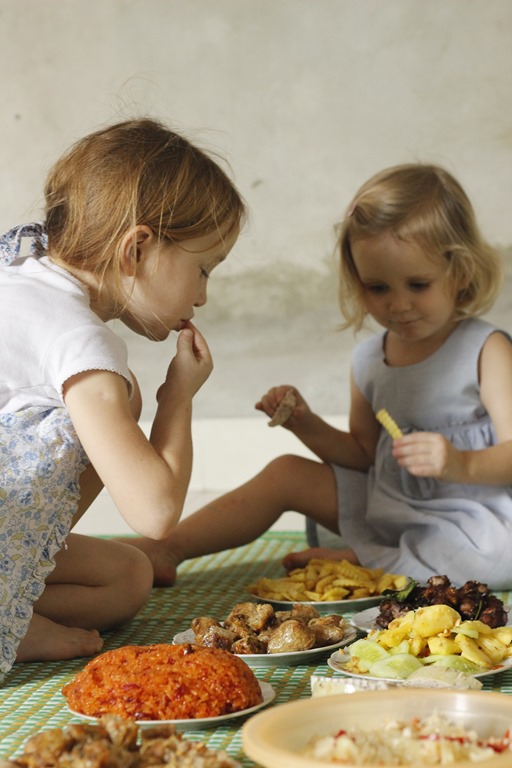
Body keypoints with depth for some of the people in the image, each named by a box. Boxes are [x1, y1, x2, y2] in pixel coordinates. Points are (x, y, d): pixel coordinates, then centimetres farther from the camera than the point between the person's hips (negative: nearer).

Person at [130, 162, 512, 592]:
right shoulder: (369, 360, 5)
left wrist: (462, 464, -39)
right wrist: (307, 426, -2)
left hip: (473, 516, -6)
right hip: (385, 505, 6)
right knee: (287, 473, 2)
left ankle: (354, 558, -19)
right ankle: (166, 549, 1)